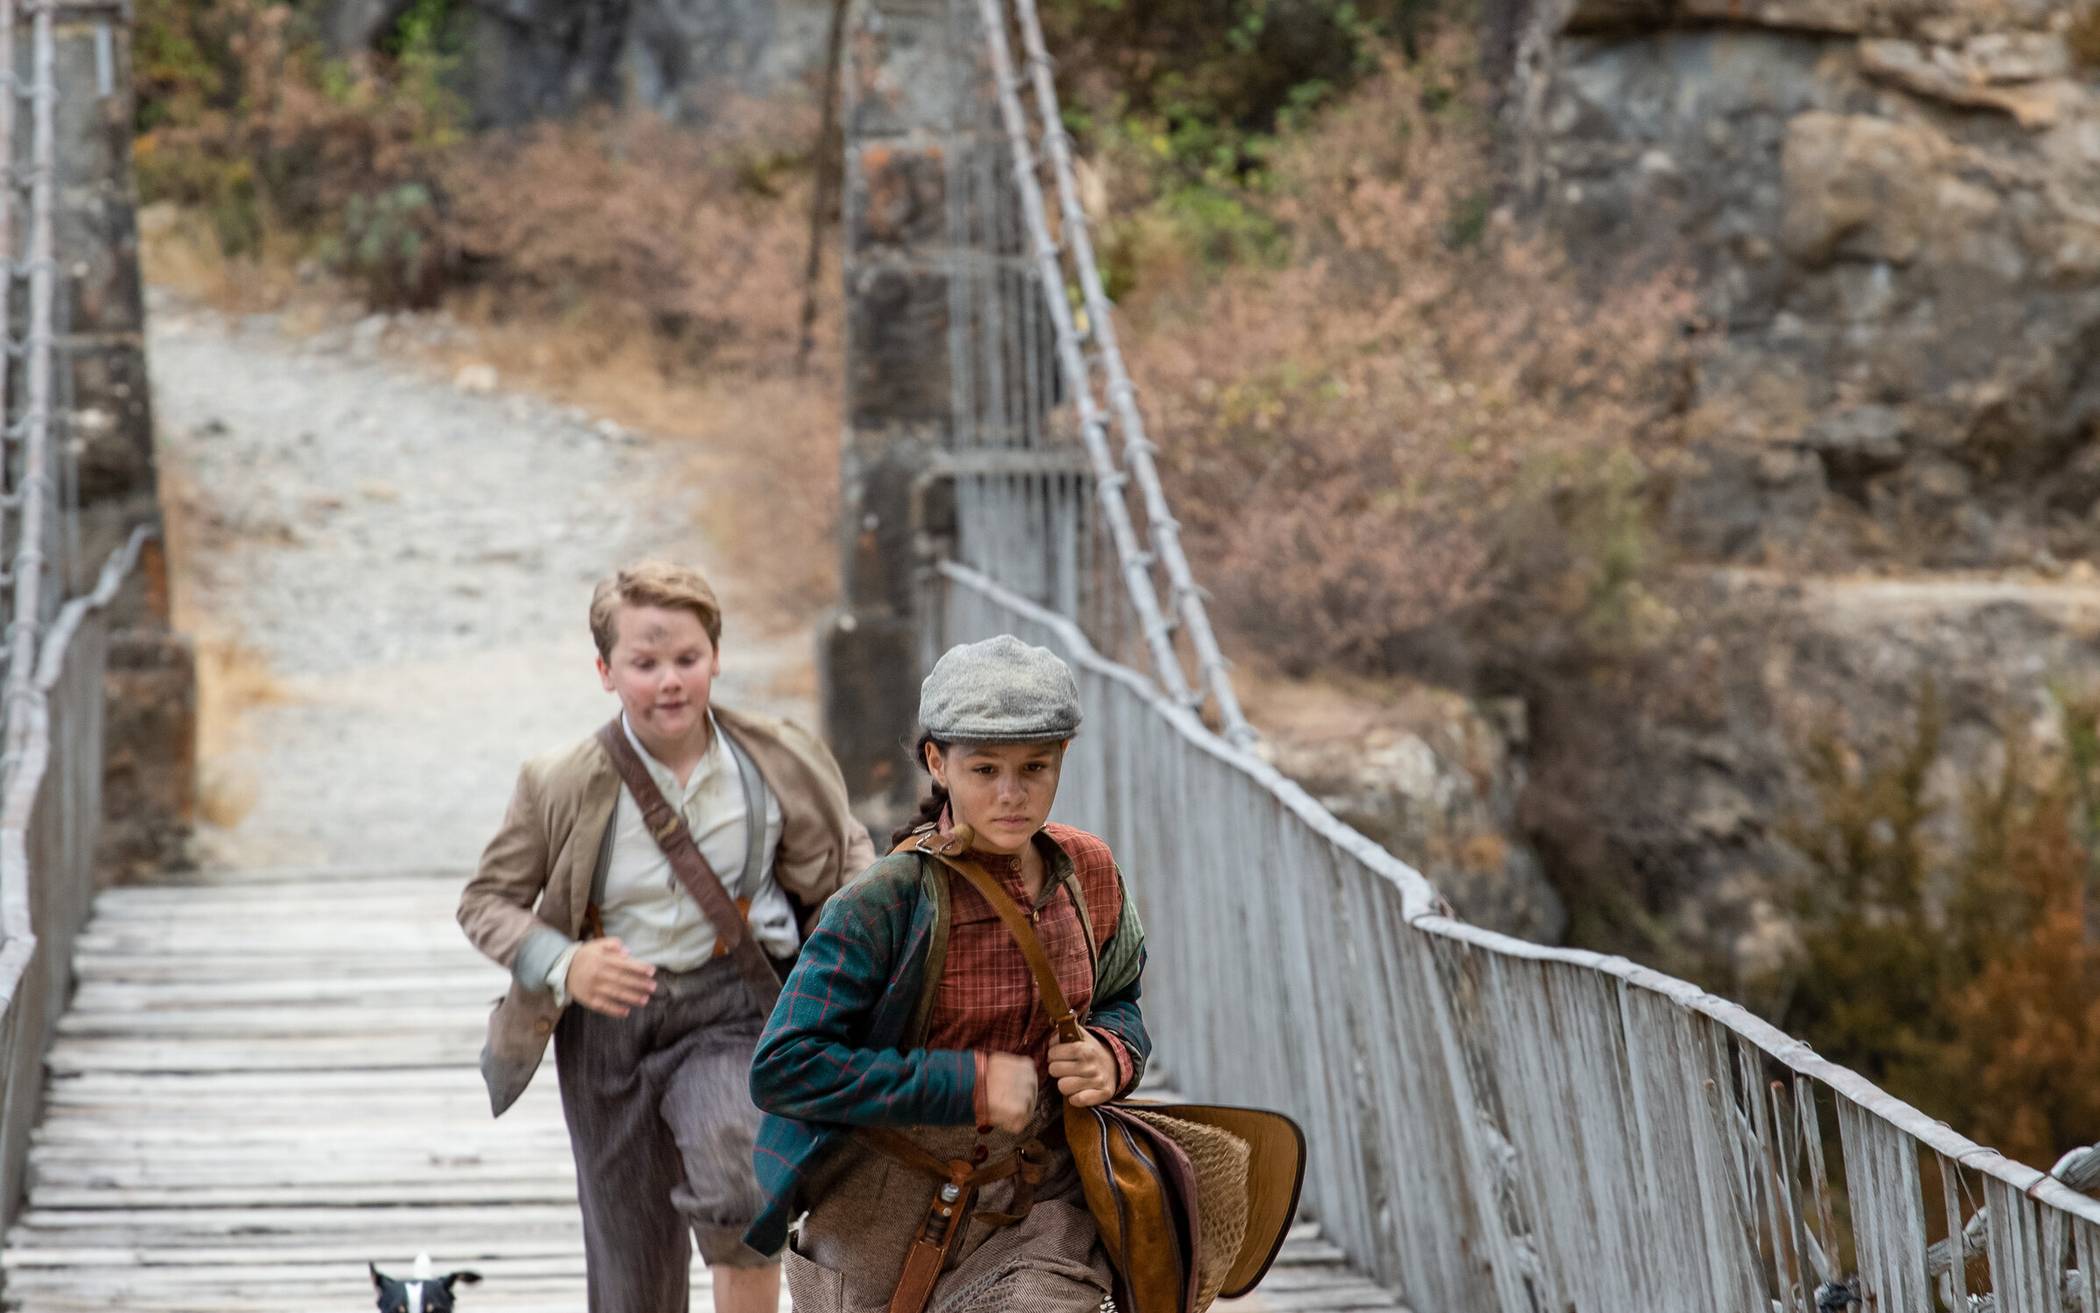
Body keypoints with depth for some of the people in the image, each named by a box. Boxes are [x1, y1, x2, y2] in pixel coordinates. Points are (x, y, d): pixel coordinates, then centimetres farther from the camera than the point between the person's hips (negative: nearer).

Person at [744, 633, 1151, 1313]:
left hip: (1037, 1211, 3)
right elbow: (782, 1069, -23)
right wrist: (969, 1084, -24)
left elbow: (1118, 999, 18)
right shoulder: (888, 901, -18)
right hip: (883, 1227, -3)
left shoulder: (1087, 875, -1)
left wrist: (1110, 1056, -7)